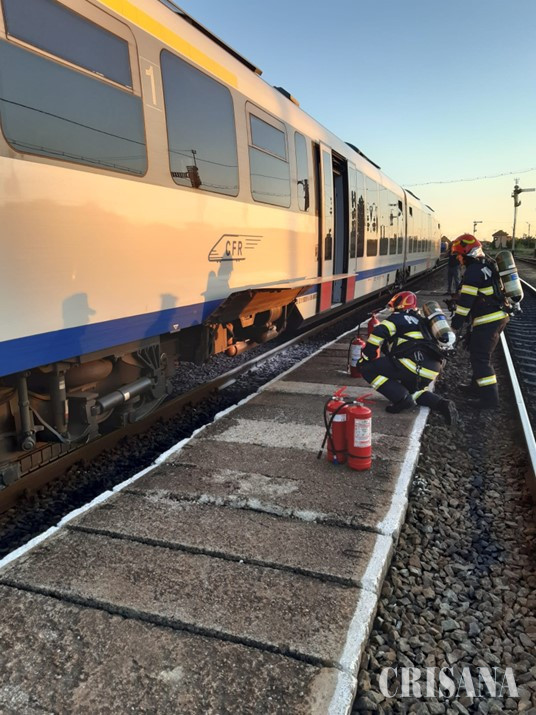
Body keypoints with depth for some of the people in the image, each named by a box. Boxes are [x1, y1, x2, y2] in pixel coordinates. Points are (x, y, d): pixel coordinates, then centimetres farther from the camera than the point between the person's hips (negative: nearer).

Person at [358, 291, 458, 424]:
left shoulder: (398, 317, 10)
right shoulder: (420, 320, 33)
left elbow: (379, 333, -7)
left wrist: (365, 358, 1)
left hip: (412, 363, -8)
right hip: (432, 370, 8)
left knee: (367, 368, 1)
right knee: (411, 389, 36)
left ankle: (401, 398, -10)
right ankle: (441, 404, 9)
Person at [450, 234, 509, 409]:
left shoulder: (473, 271, -16)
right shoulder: (487, 265, 15)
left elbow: (466, 300, -18)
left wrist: (456, 324, -14)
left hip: (488, 320, -10)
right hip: (499, 316, 10)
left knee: (480, 358, -7)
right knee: (480, 353, 23)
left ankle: (490, 397, -6)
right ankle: (478, 385, 35)